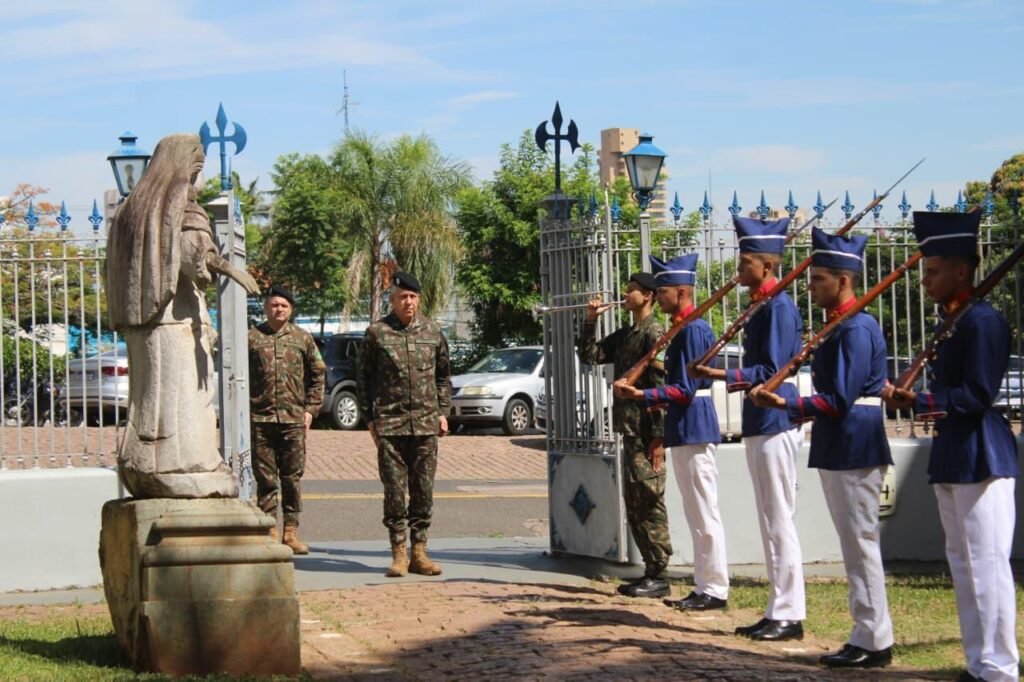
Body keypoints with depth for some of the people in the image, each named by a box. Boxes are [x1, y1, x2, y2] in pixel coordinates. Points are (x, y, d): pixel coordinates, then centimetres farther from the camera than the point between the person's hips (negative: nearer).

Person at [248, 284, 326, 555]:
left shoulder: (303, 338, 9)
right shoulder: (251, 338, 4)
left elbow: (317, 375, 13)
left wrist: (311, 408, 5)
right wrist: (244, 410, -2)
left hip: (294, 419, 1)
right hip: (260, 420, -1)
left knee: (293, 477, 4)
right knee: (265, 478, 2)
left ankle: (291, 530, 11)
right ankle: (270, 530, 8)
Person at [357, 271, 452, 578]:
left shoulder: (432, 332, 9)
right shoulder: (377, 333, 2)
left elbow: (443, 376, 18)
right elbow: (364, 378, 6)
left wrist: (443, 412, 9)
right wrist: (370, 418, 1)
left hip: (426, 423, 2)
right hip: (389, 423, -2)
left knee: (423, 489, 4)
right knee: (395, 490, -2)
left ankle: (419, 552, 10)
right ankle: (399, 553, 4)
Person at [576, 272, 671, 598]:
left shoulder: (654, 333, -12)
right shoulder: (624, 335, 16)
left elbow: (661, 387, -17)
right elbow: (589, 356, 20)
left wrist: (658, 437, -21)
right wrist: (590, 321, 7)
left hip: (647, 433, -10)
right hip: (629, 431, 10)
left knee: (650, 504, -6)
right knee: (635, 506, 12)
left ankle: (659, 577, -2)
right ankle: (651, 572, 18)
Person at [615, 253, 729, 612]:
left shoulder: (693, 329, -15)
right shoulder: (684, 328, 16)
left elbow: (685, 390, -20)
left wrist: (641, 395, -23)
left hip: (694, 430, -11)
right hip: (684, 431, 11)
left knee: (704, 513, -6)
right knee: (697, 514, 13)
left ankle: (715, 589, -2)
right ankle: (705, 587, 18)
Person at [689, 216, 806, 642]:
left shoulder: (779, 307, -13)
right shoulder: (760, 306, 15)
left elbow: (772, 370, -19)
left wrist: (723, 376, -24)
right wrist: (724, 377, 15)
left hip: (775, 423, -10)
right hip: (760, 423, 10)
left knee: (780, 522, -7)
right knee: (770, 523, 12)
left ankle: (789, 615, -3)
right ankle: (777, 611, 17)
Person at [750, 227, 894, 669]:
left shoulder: (857, 329, -16)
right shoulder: (840, 326, 14)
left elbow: (840, 401, -21)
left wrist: (785, 404, -23)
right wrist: (790, 406, 11)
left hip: (854, 452, -10)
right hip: (838, 450, 10)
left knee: (861, 545, -5)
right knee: (856, 546, 12)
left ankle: (874, 643, 0)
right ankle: (867, 636, 18)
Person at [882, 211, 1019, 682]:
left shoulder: (983, 320, -14)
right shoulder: (953, 322, 16)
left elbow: (978, 394, -20)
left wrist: (919, 401, -23)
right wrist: (913, 399, 4)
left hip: (981, 458, -10)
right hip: (952, 457, 10)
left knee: (987, 564, -7)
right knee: (963, 565, 14)